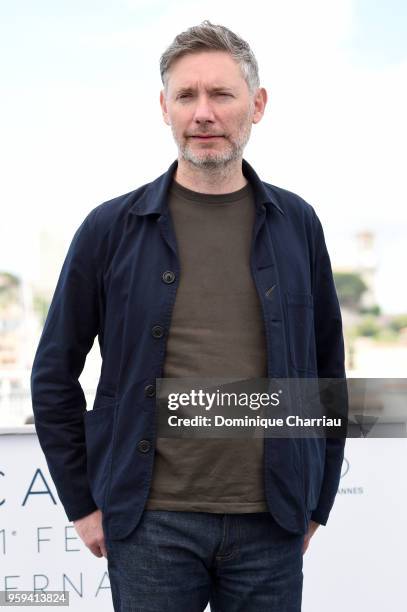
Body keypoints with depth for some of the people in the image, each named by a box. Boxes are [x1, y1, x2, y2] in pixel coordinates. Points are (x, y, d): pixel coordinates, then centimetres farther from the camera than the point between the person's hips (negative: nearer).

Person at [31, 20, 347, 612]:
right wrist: (83, 503, 2)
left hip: (270, 524, 2)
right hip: (151, 524, -1)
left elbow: (327, 371, 10)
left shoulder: (297, 224, 4)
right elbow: (54, 377, 4)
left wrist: (316, 502, 8)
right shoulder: (110, 228, -1)